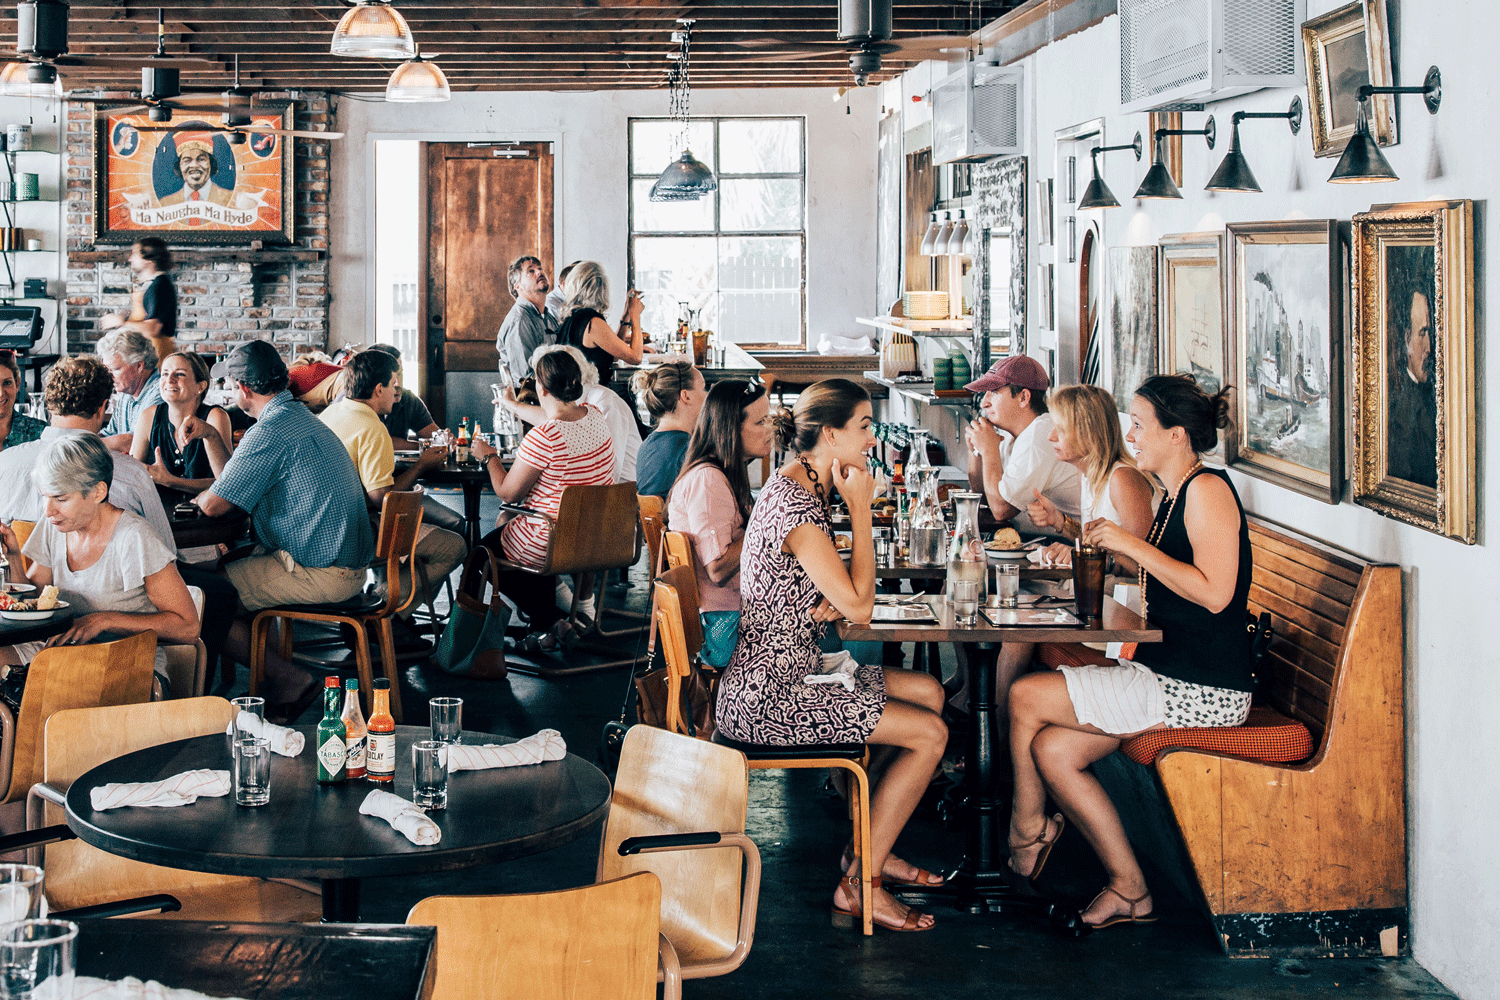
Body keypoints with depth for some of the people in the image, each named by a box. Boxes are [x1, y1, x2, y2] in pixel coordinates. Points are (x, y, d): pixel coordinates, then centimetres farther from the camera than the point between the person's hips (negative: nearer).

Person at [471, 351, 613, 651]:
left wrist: (489, 457, 4)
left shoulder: (542, 438, -27)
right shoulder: (594, 415, -3)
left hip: (551, 545, -7)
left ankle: (551, 621, 11)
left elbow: (507, 492, -15)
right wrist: (513, 405, 37)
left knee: (484, 551, 22)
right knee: (506, 524, 33)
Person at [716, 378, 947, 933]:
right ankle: (858, 886, 0)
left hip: (782, 675, 10)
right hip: (766, 699, -10)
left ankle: (871, 849, 22)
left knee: (929, 692, 15)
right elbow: (859, 605, -20)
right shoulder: (795, 504, -22)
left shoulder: (798, 487, 11)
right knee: (929, 733, -9)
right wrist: (861, 510, -14)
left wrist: (829, 605, -8)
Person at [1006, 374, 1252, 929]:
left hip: (1201, 690, -10)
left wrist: (1134, 546, -19)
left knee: (1025, 696, -12)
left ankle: (1027, 828, 13)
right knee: (1052, 749, -3)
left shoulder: (1207, 489, -13)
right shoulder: (1175, 497, 16)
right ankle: (1129, 891, 4)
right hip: (1165, 673, 10)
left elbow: (1215, 593, -23)